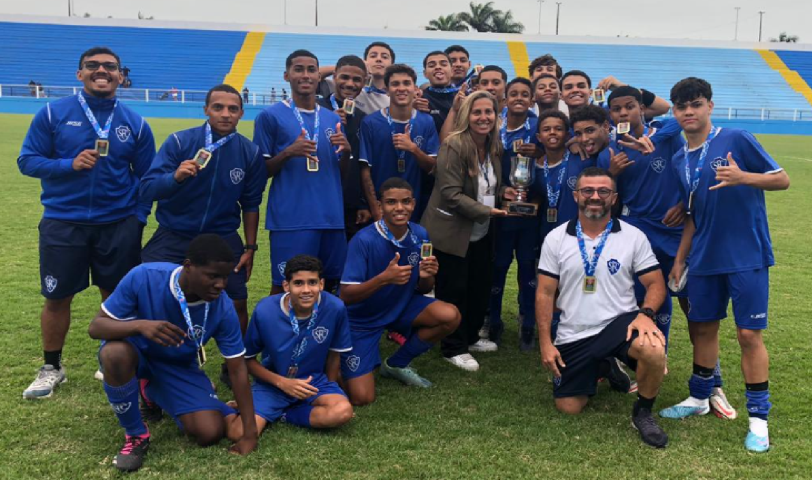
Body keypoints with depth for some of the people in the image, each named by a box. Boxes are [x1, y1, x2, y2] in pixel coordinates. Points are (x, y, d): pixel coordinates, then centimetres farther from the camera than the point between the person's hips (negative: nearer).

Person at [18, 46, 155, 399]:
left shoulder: (135, 123, 4)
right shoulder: (53, 114, -1)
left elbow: (147, 177, 8)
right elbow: (27, 161, -1)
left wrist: (138, 216, -1)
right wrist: (70, 164, -16)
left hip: (119, 224, 1)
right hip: (63, 223, -1)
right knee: (57, 298, 7)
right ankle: (51, 369, 26)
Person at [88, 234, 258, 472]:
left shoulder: (223, 308, -25)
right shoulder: (143, 277, -30)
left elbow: (237, 369, -18)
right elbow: (96, 326, -24)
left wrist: (249, 434, -19)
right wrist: (140, 325, -47)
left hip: (180, 367, 2)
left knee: (210, 433, -15)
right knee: (114, 352, -39)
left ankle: (154, 392, 18)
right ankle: (135, 436, -11)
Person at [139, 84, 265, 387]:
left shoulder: (249, 152, -2)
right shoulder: (180, 142, -9)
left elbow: (250, 204, 7)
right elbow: (147, 189, -16)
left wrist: (250, 248, 5)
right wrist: (175, 176, -35)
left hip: (223, 239, 2)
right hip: (173, 239, -1)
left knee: (238, 304, -1)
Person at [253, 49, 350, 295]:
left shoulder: (333, 119, 13)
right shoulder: (270, 116, 0)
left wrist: (346, 151, -5)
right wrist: (288, 153, -17)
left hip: (331, 217, 5)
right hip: (290, 219, -4)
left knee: (328, 284, 9)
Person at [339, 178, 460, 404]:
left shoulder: (419, 235, -10)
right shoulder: (364, 240, -26)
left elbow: (422, 289, 0)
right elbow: (346, 296, -27)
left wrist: (426, 277, -24)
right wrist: (384, 278, -42)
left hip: (401, 306, 6)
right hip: (361, 318, -5)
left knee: (450, 316, -19)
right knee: (361, 398, -15)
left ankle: (396, 364, 6)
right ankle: (342, 362, 21)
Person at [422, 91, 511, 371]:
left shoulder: (494, 147, 5)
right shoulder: (454, 146, -19)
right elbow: (451, 194, -24)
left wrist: (502, 192, -2)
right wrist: (486, 211, -27)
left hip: (481, 233, 8)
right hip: (452, 231, -8)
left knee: (481, 285, 15)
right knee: (454, 289, 2)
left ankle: (470, 337, 35)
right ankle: (454, 348, 17)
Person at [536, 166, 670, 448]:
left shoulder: (633, 236, -2)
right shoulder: (556, 239, 0)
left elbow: (656, 283, -1)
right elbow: (545, 293, 1)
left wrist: (645, 314, -22)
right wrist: (545, 343, -4)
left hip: (619, 322, -1)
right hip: (573, 336, 2)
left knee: (653, 350, -34)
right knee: (568, 408, 2)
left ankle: (643, 412, -4)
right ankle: (599, 368, 34)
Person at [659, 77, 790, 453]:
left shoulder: (736, 140, -8)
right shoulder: (680, 160, 9)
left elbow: (782, 179, -8)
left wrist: (742, 177, -26)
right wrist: (679, 260, 12)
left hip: (747, 257, -5)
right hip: (705, 260, 6)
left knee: (749, 334, -3)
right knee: (701, 327, 14)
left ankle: (758, 417, 9)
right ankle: (699, 397, 32)